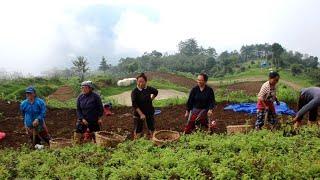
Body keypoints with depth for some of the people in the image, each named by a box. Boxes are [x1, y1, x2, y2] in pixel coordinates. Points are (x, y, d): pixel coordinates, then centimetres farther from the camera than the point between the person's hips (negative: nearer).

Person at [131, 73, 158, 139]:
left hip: (150, 112, 4)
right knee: (138, 133, -1)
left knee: (151, 131, 14)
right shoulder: (134, 92, -17)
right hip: (138, 113, -4)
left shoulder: (149, 89, -4)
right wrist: (141, 114, -27)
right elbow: (134, 105, -21)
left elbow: (156, 92, 19)